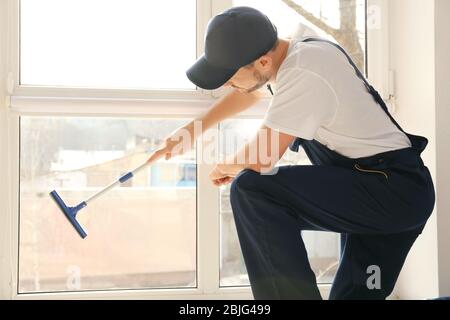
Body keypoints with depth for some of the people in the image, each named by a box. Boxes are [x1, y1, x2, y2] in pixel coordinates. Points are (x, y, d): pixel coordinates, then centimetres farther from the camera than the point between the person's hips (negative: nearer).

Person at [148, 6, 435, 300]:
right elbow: (250, 93, 27)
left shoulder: (303, 75, -24)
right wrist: (192, 130, 23)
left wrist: (224, 169, 1)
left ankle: (292, 291, -17)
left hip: (393, 190, -10)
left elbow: (260, 161, -22)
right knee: (355, 293, 18)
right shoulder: (296, 51, 6)